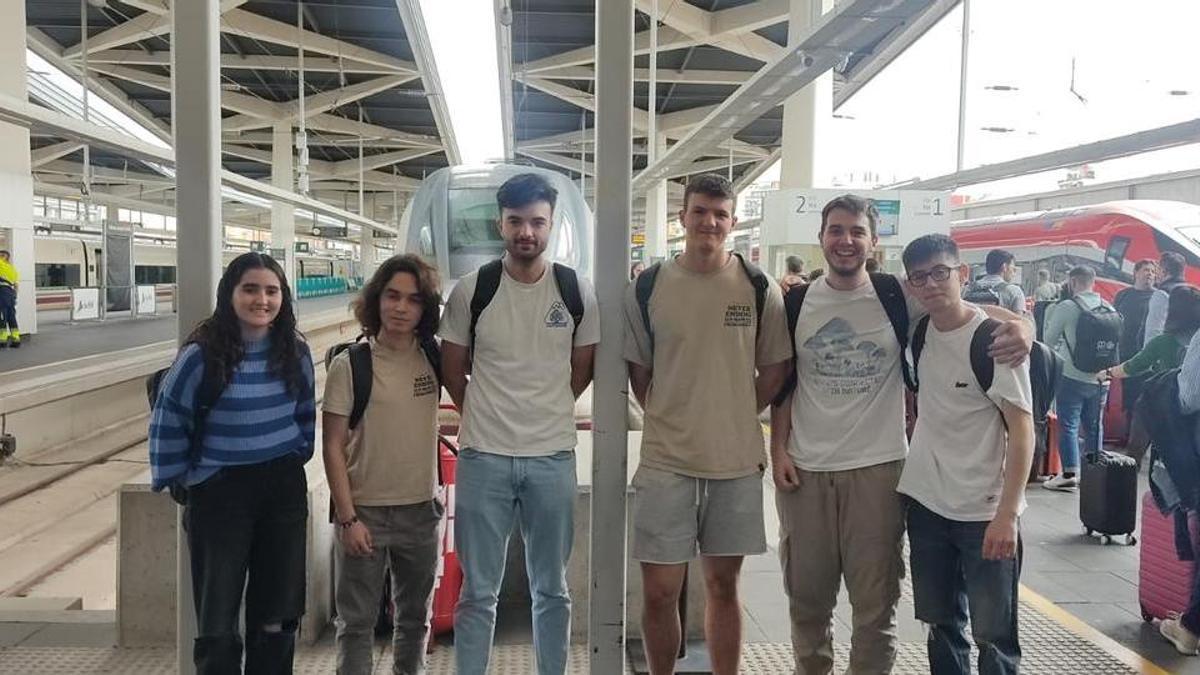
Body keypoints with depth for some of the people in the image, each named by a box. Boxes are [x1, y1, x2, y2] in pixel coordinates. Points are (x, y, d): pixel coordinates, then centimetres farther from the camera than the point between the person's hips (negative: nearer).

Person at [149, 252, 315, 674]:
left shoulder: (294, 351, 0)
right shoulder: (202, 354, -13)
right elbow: (168, 419, -5)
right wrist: (178, 479, 0)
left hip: (285, 488, 4)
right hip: (219, 492, -3)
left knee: (278, 615, 13)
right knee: (217, 623, 5)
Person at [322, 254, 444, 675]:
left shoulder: (433, 357, -2)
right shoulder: (350, 364, -11)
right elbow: (333, 447, -10)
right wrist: (347, 517, -13)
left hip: (421, 510, 4)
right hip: (365, 512, -4)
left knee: (415, 617, 19)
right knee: (357, 622, 8)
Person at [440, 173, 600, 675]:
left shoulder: (577, 292, -1)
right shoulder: (471, 290, -4)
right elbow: (452, 369, 6)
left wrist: (545, 411, 10)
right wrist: (486, 416, 9)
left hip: (553, 457, 1)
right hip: (484, 458, -1)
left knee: (551, 590, 14)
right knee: (478, 593, 9)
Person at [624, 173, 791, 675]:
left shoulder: (760, 289, 0)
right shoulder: (648, 288, -1)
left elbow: (775, 369, 8)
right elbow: (638, 371, 7)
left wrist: (734, 417, 4)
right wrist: (674, 423, 3)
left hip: (737, 463, 1)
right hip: (666, 463, 0)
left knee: (723, 586, 14)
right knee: (659, 591, 4)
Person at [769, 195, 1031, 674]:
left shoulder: (897, 295, -3)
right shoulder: (798, 302, 3)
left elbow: (972, 309, 1)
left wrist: (1019, 325, -21)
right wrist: (778, 449, 0)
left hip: (877, 468, -2)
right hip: (804, 470, 2)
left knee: (875, 603, 8)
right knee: (807, 597, 14)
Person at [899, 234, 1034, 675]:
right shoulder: (918, 331, 3)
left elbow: (1022, 431, -15)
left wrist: (1007, 515, -20)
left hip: (986, 513, -5)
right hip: (926, 504, 6)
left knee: (994, 635, 3)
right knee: (941, 624, 16)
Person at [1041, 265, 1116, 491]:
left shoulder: (1065, 308, -11)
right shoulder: (1110, 309, 3)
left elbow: (1049, 341, -3)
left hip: (1072, 376, -5)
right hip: (1101, 378, 5)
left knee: (1069, 426, 0)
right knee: (1094, 426, 14)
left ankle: (1069, 474, -2)